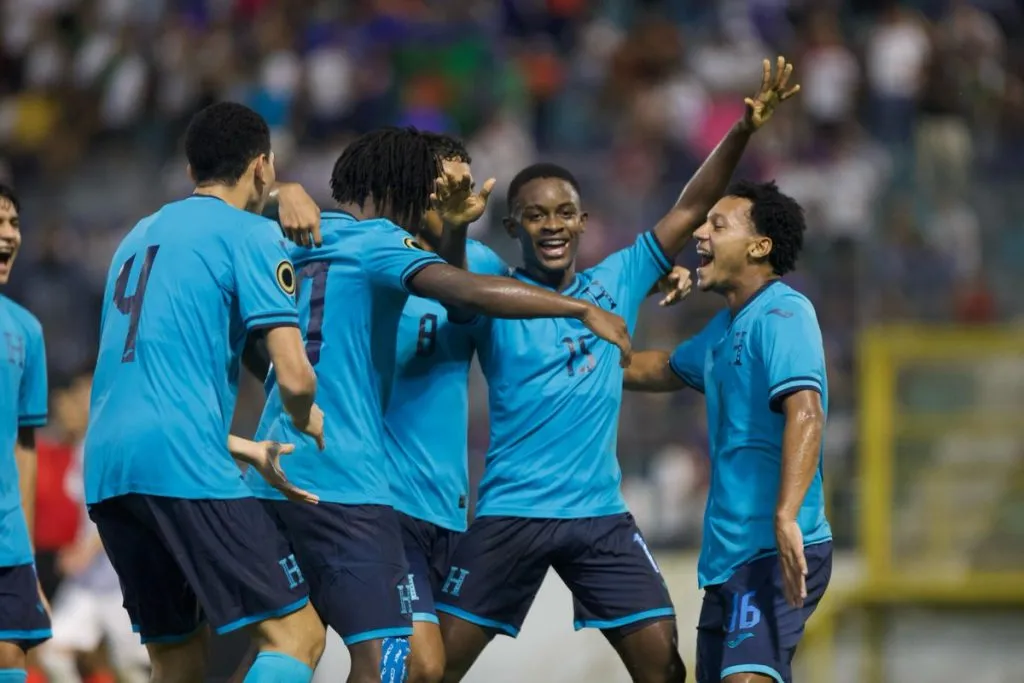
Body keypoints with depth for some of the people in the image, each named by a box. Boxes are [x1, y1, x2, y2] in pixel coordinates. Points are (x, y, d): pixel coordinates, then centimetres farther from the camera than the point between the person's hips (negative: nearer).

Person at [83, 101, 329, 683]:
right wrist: (309, 421, 15)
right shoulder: (251, 235, 1)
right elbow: (294, 378, -7)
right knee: (296, 635, -8)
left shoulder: (140, 236, 25)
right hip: (184, 464, -8)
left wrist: (247, 451, 32)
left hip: (106, 466, 8)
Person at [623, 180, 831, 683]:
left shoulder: (781, 315, -13)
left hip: (776, 553, -10)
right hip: (729, 555, 10)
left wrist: (786, 518, -37)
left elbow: (805, 413, -27)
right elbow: (667, 369, 38)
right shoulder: (726, 328, 17)